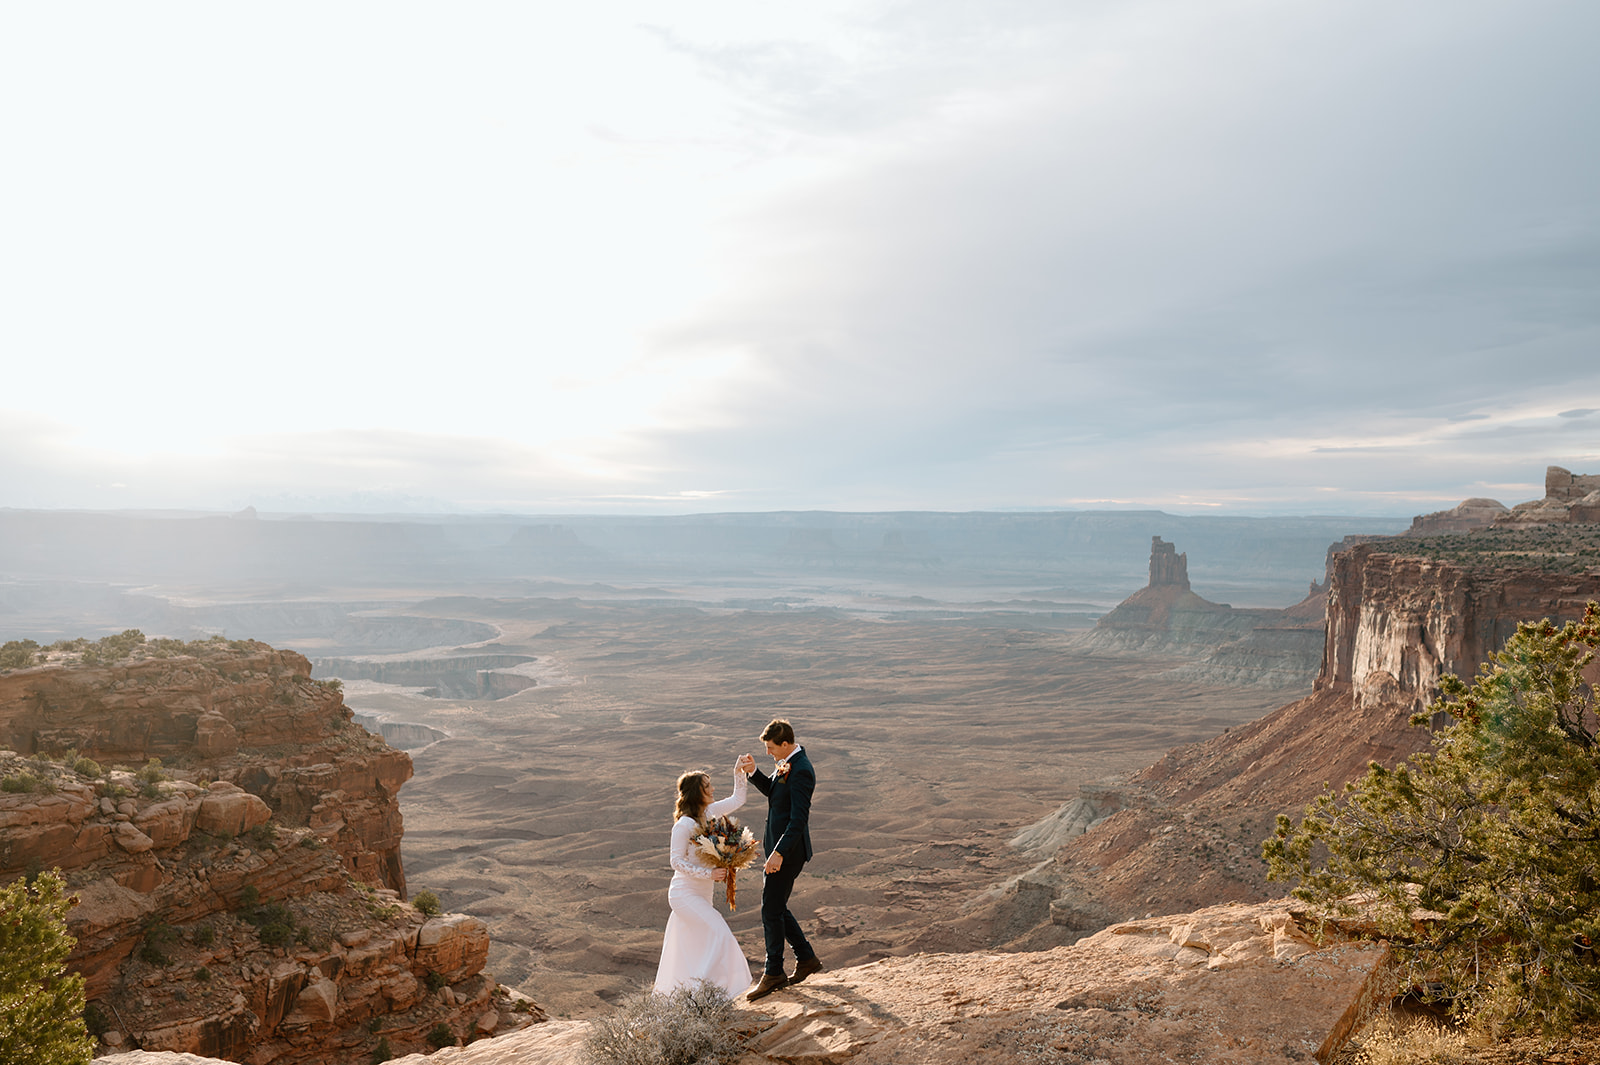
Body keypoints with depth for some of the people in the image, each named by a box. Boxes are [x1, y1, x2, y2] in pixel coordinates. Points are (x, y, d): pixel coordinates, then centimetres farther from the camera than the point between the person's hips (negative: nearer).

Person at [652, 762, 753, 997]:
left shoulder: (708, 813, 2)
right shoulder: (684, 824, -20)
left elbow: (737, 800, 12)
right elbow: (676, 861, -19)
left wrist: (739, 773, 1)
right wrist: (709, 873, -23)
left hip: (701, 893, 8)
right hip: (685, 894, -8)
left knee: (692, 946, 17)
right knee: (719, 934, -14)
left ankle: (667, 991, 31)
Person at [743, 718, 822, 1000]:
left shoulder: (801, 770, -22)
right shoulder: (787, 763, 8)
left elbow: (799, 818, -26)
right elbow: (772, 791, 23)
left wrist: (779, 853, -28)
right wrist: (753, 771, 5)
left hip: (789, 850, -10)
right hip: (779, 846, 10)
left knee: (771, 910, 0)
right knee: (776, 908, 17)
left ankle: (773, 973, 13)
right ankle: (806, 959, 28)